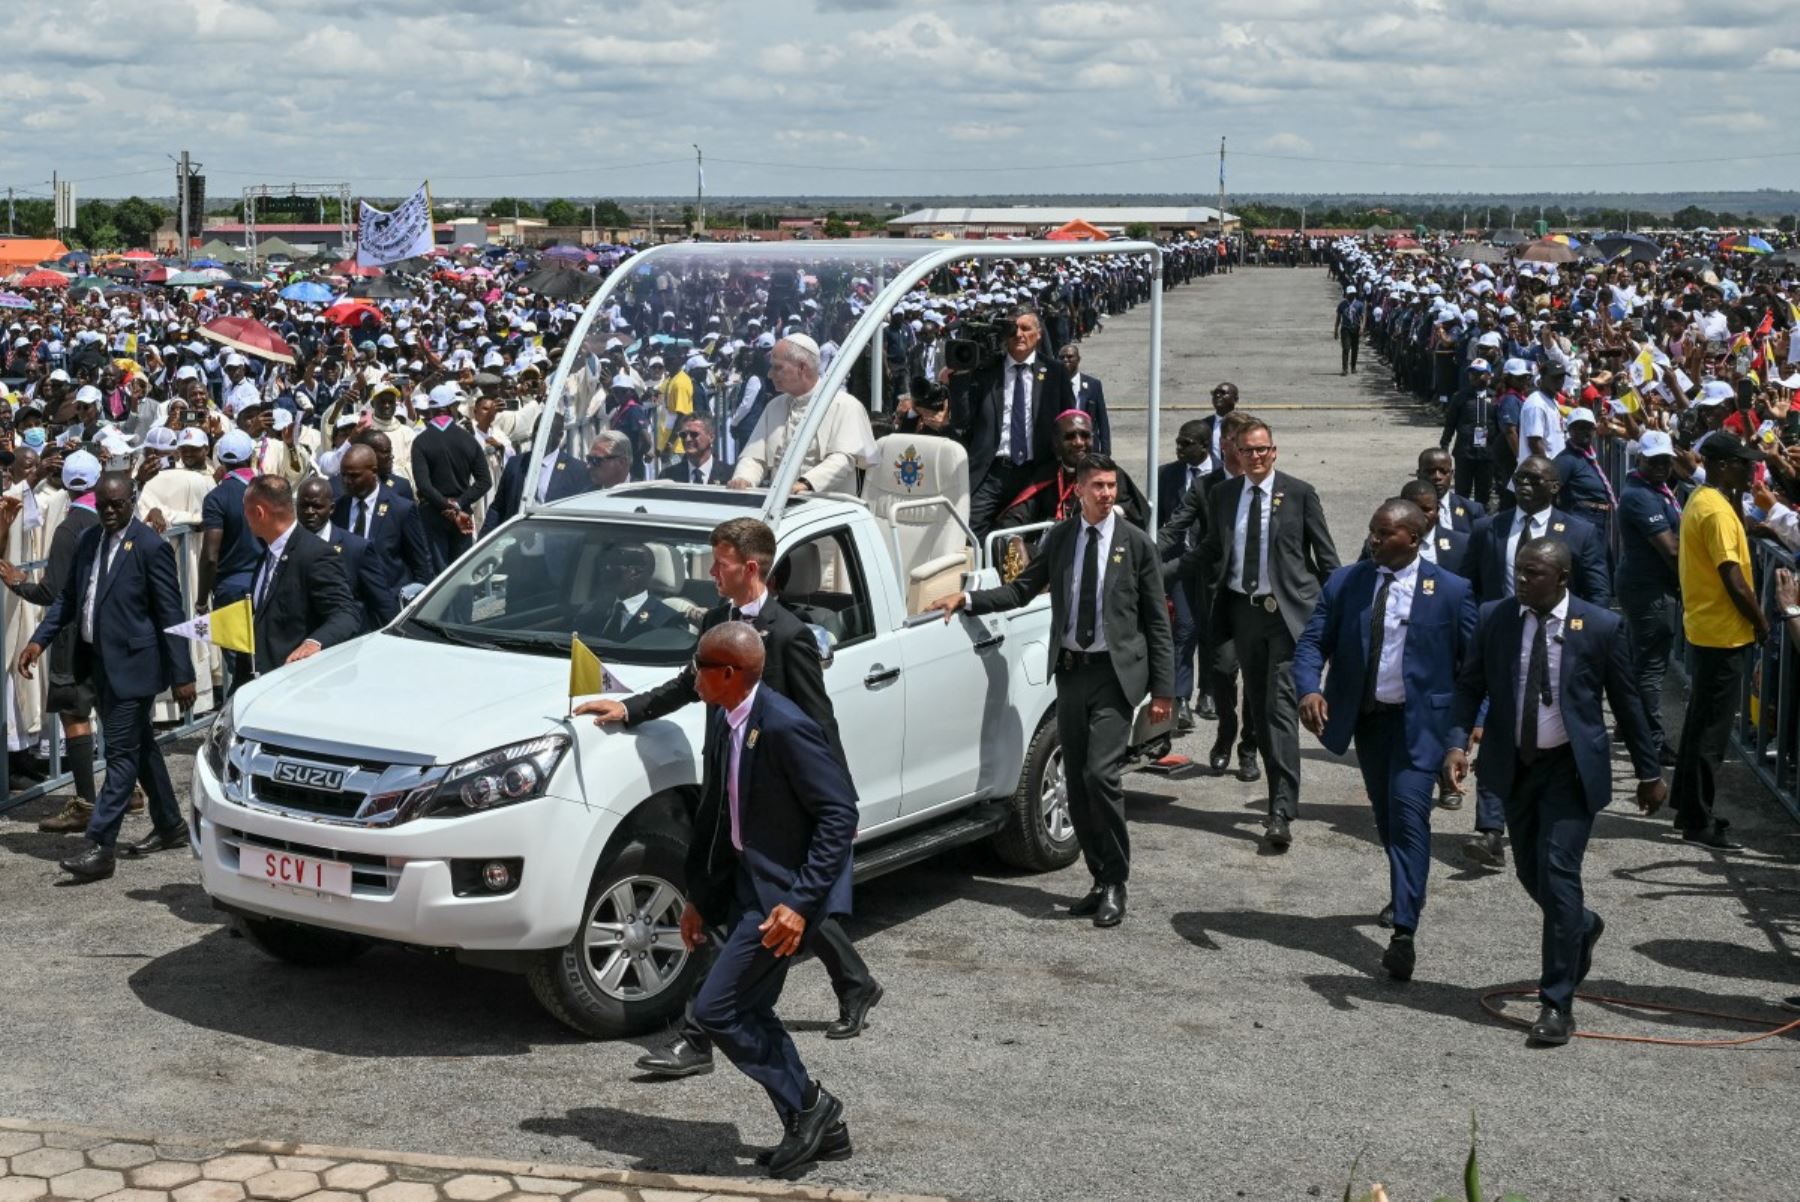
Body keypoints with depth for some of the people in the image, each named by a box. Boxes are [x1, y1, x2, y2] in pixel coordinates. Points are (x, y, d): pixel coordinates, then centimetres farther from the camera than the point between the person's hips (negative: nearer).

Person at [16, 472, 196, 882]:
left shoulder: (150, 547, -13)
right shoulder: (88, 540, 8)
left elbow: (171, 614, -12)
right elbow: (68, 597, 16)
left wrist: (182, 675, -14)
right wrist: (39, 640, 3)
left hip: (132, 664, -8)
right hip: (99, 661, 8)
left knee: (121, 752, -7)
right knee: (139, 746, 17)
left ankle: (100, 846, -8)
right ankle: (170, 825, 30)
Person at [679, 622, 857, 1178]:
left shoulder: (785, 727, -23)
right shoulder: (721, 719, 4)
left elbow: (840, 813, -23)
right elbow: (713, 810, 14)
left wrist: (801, 902, -26)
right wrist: (698, 895, 15)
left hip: (781, 890, -10)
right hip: (744, 878, 10)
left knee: (717, 1010, -9)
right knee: (748, 1012, 14)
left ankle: (808, 1104, 8)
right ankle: (818, 1127, 27)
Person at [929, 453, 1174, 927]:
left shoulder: (1136, 543, -2)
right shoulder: (1060, 537, 8)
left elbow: (1157, 621, 0)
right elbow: (1022, 590, 10)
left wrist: (1163, 689, -3)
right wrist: (967, 599, -5)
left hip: (1116, 673, -4)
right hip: (1070, 670, 4)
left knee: (1101, 773, -16)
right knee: (1077, 784, 7)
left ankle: (1115, 885, -3)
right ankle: (1102, 879, 20)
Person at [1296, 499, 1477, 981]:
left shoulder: (1450, 591, -7)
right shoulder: (1344, 583, 0)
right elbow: (1312, 642, -4)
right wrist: (1309, 689, -22)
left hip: (1420, 720, -4)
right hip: (1366, 718, 4)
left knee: (1408, 814, -16)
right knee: (1386, 815, 19)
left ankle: (1404, 932, -17)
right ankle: (1404, 894, 44)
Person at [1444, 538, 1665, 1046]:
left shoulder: (1601, 627, -9)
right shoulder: (1494, 618, -3)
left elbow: (1626, 701, 0)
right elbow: (1469, 685, 1)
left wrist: (1649, 772, 5)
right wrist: (1457, 743, -15)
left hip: (1572, 768, -4)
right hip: (1515, 765, 4)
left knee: (1558, 872, -13)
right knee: (1531, 872, 16)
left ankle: (1557, 1002, -4)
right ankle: (1582, 928, 49)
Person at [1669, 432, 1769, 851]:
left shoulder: (1702, 500, 10)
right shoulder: (1717, 510, -21)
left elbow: (1734, 538, 17)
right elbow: (1733, 578, -22)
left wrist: (1738, 495, 9)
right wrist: (1761, 621, -11)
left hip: (1704, 628, 10)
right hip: (1723, 633, -10)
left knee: (1701, 722, 17)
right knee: (1712, 728, -4)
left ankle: (1689, 808, 26)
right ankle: (1698, 821, 1)